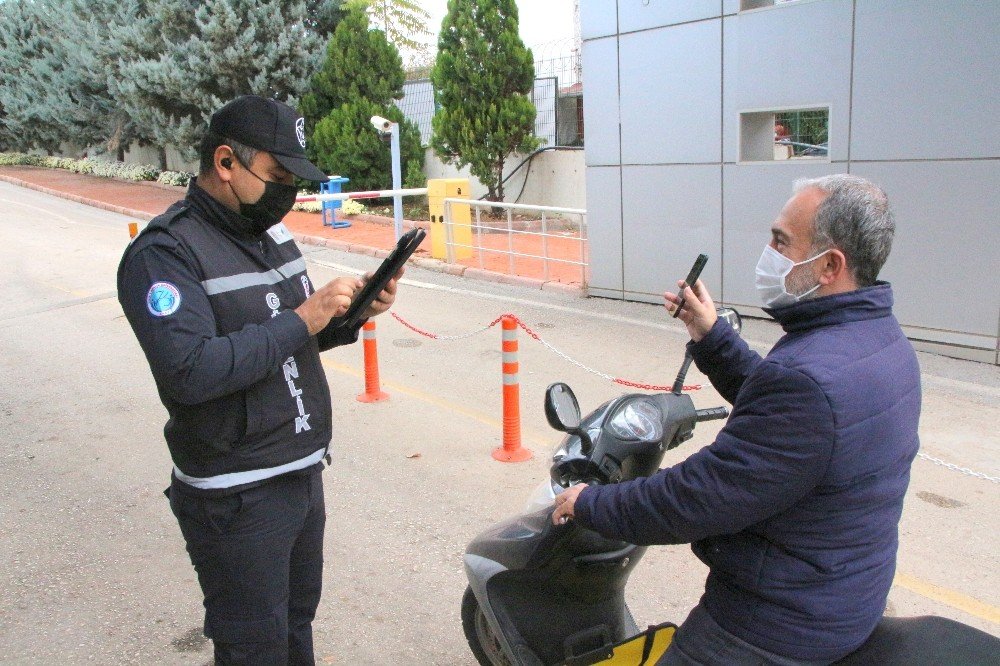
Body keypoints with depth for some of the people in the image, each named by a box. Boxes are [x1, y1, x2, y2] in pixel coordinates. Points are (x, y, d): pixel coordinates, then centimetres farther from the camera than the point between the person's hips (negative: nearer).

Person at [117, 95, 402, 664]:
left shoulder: (271, 232, 8)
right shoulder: (164, 253, -18)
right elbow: (189, 372, -30)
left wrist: (352, 311, -4)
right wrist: (300, 321, -26)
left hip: (303, 472, 8)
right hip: (236, 499, -8)